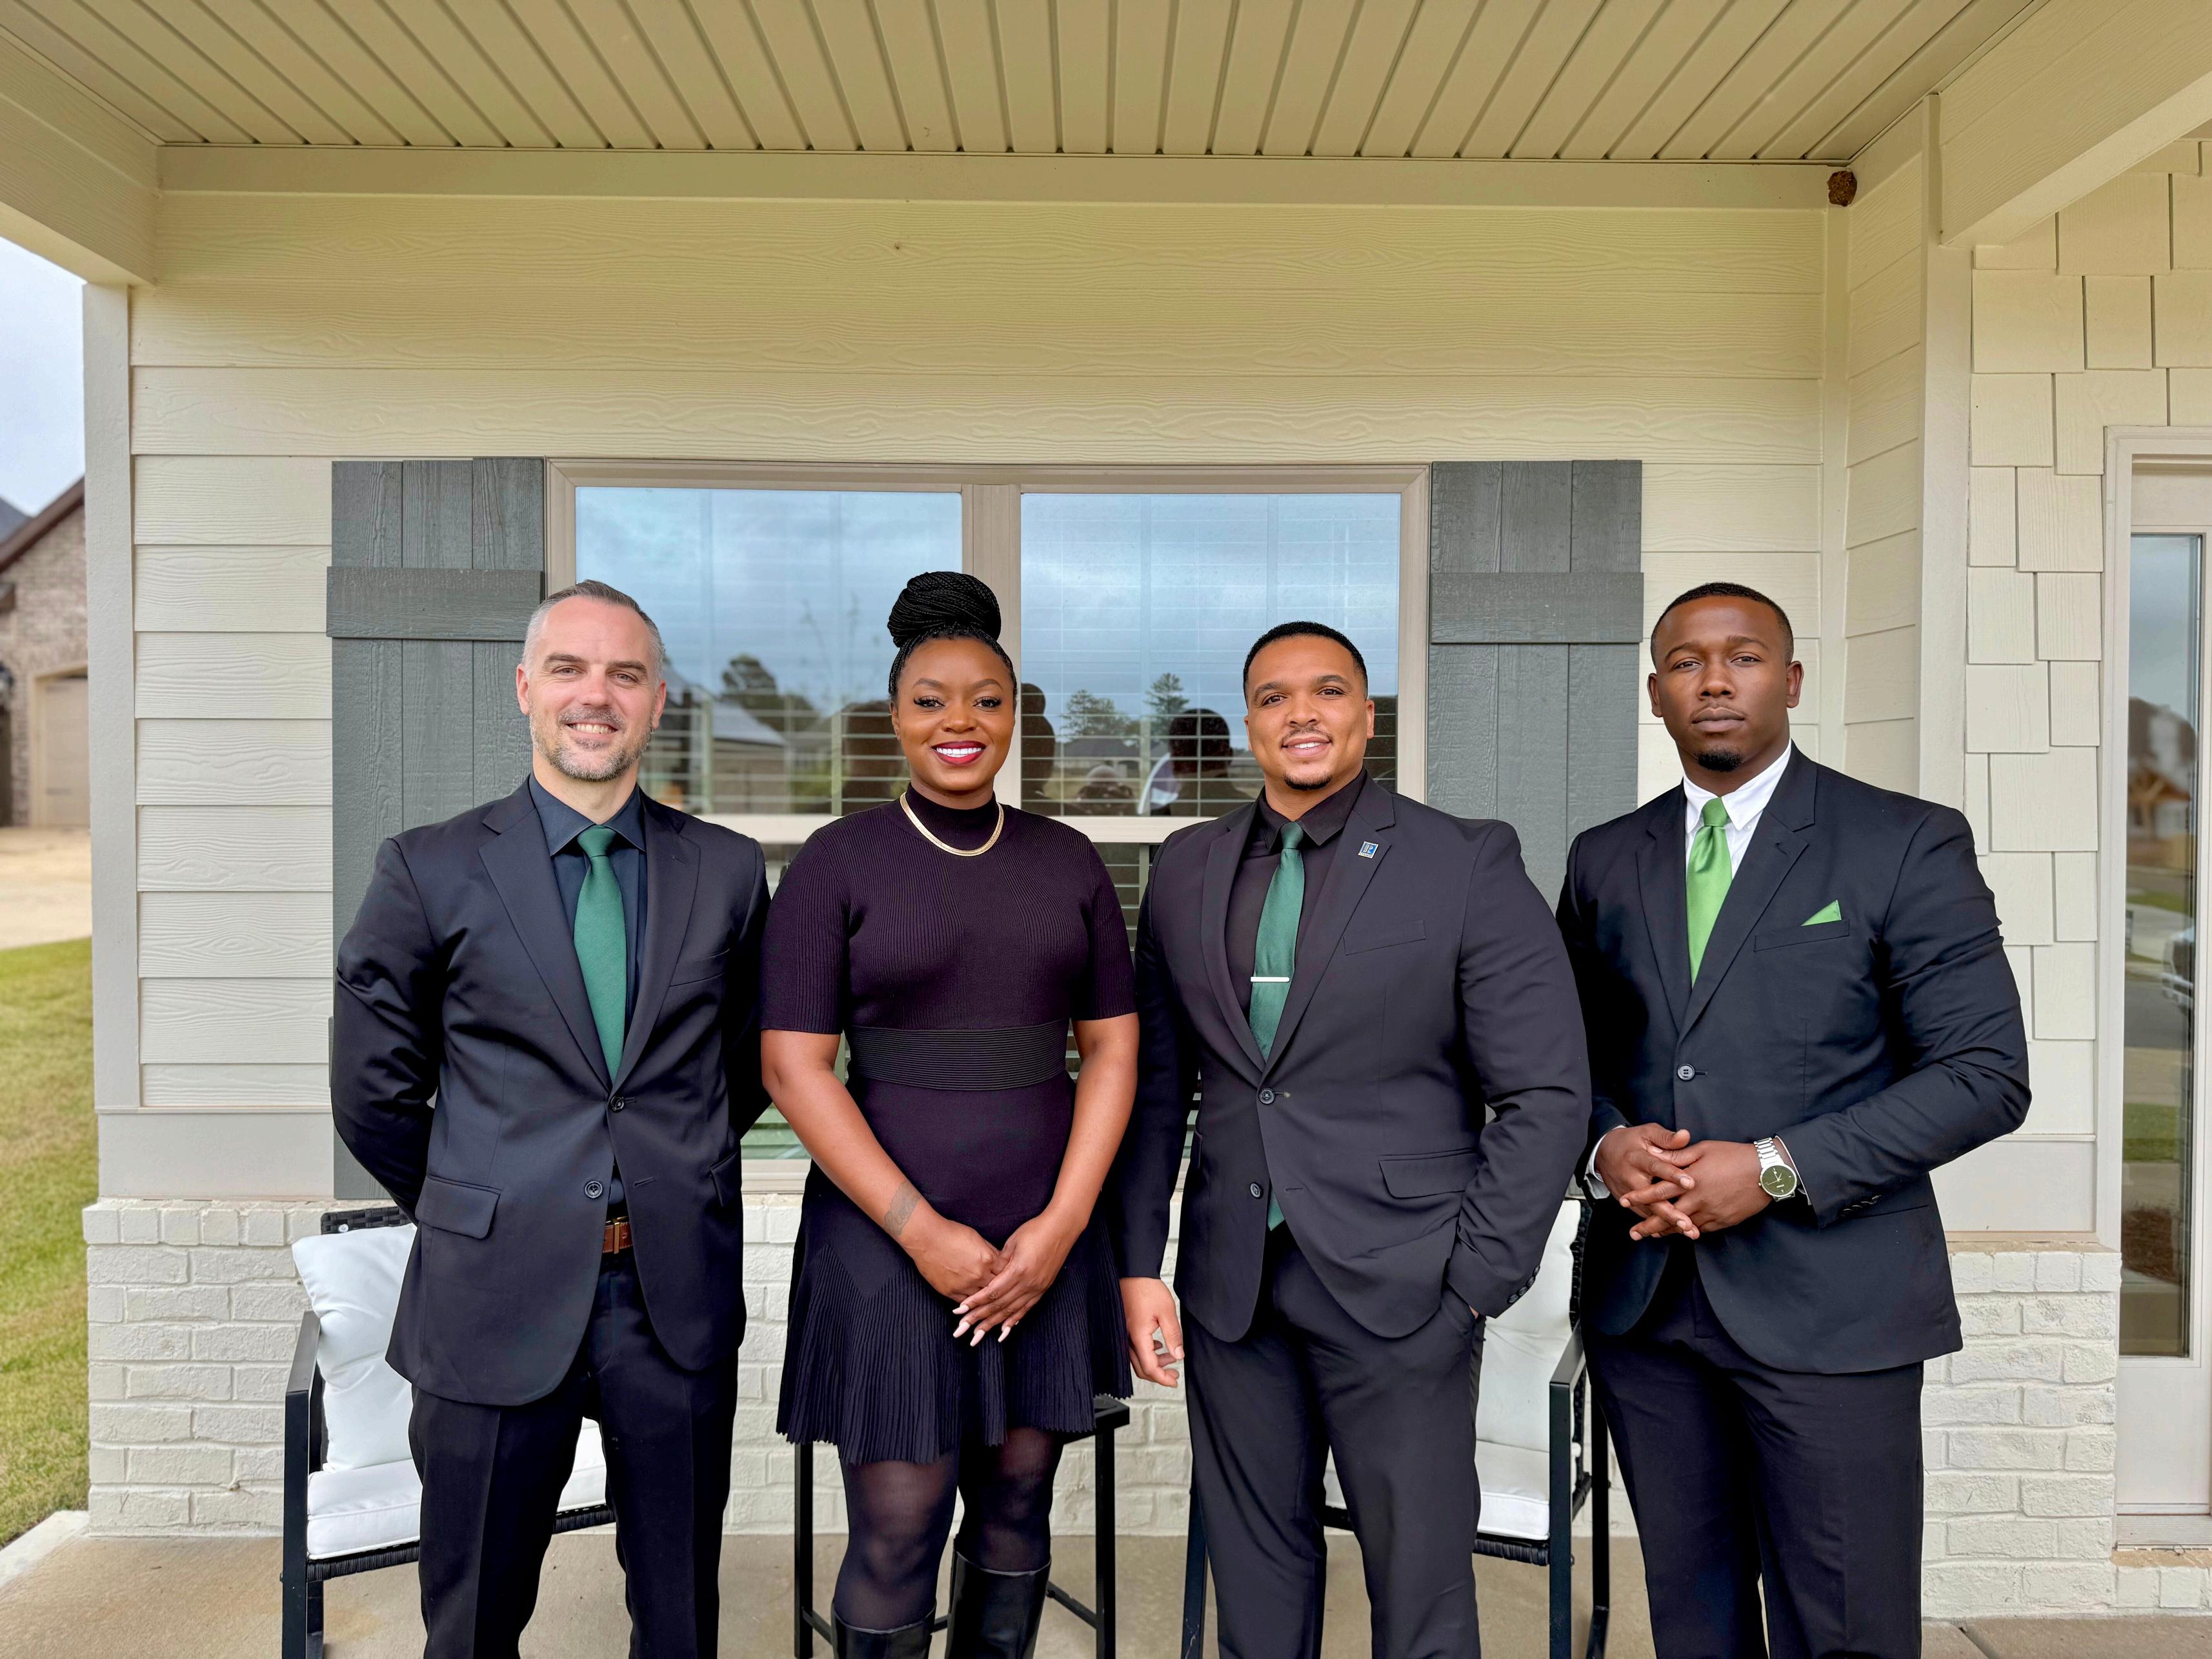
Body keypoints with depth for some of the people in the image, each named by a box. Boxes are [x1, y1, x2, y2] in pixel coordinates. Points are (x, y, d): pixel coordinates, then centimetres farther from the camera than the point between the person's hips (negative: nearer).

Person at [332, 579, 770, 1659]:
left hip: (679, 1296, 2)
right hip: (499, 1298, -1)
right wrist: (473, 1211, 7)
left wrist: (670, 1187, 10)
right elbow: (373, 1090, 3)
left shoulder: (726, 871, 3)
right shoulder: (430, 870, -2)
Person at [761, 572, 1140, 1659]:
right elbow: (794, 1066, -8)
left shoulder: (1068, 861, 5)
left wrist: (1063, 1223, -7)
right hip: (886, 1232, -3)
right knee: (895, 1537, 3)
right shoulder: (838, 862, -3)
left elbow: (1112, 1048, 5)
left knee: (1016, 1511, 13)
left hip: (1047, 1233, 3)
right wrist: (922, 1231, -13)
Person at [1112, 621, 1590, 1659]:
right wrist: (1138, 1264, 5)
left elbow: (1545, 1093, -6)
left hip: (1397, 1292, -3)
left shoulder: (1468, 865, -6)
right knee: (1254, 1575, 17)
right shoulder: (1185, 870, 6)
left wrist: (1476, 1283, -9)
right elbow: (1156, 1083, 9)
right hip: (1230, 1288, 4)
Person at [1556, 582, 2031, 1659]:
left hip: (1828, 1303, -3)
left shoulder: (1907, 845, -3)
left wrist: (1777, 1167, -17)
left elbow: (1986, 1074, -8)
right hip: (1641, 1298, 4)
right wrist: (1606, 1145, -8)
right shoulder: (1603, 860, 9)